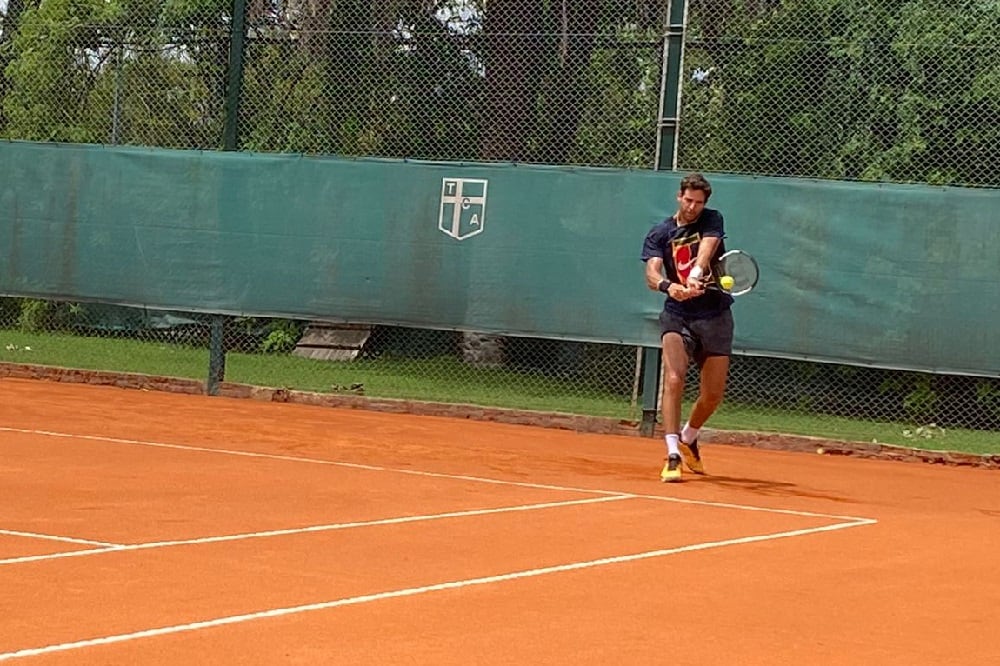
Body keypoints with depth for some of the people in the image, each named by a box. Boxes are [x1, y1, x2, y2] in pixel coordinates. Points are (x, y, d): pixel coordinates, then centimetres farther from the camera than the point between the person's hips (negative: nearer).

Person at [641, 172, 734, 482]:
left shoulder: (712, 221, 1)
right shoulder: (659, 234, 0)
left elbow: (706, 249, -20)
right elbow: (652, 274, -14)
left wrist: (695, 275, -42)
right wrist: (667, 285, -38)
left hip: (715, 316, 1)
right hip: (677, 316, -1)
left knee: (713, 395, 7)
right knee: (674, 379, -24)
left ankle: (688, 439, 36)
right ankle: (673, 455, -26)